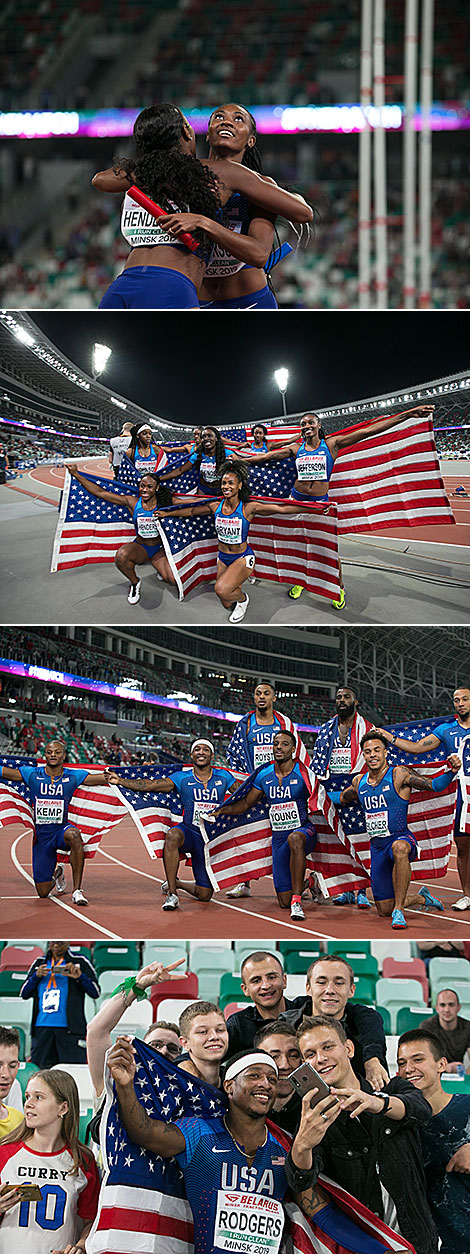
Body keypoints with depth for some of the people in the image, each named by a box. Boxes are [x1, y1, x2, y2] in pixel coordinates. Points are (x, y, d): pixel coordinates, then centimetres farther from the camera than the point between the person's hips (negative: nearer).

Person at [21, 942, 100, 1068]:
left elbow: (95, 993, 3)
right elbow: (24, 994, 14)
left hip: (69, 1028, -3)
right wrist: (36, 976, -3)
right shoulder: (40, 963, 18)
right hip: (42, 1028, 4)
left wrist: (80, 976, -13)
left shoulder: (79, 961, 8)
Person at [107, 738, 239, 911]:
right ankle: (172, 894, -32)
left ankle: (175, 883, 38)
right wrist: (120, 781, -18)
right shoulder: (181, 778, -1)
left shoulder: (223, 777, 4)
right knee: (172, 835, -41)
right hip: (189, 832, -2)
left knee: (204, 895, 2)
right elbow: (149, 785, -8)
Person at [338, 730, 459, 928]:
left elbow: (434, 785, -18)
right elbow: (343, 798, 32)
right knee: (383, 911, 8)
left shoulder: (399, 775, -7)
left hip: (401, 838, -6)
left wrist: (451, 772, -32)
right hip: (377, 847, 6)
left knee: (399, 848, -46)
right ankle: (421, 898, 39)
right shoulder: (359, 782, 9)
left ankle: (399, 910, -37)